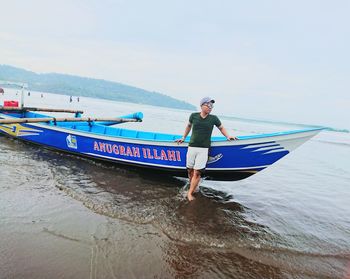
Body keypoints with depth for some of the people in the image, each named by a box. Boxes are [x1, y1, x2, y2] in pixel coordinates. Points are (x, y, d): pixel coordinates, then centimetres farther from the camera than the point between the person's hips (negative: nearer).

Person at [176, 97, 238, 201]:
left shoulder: (213, 118, 2)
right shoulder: (193, 116, 3)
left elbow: (221, 128, 18)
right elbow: (189, 126, 22)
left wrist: (228, 136, 3)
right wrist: (183, 138, 25)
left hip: (204, 149, -2)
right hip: (192, 147, 2)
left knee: (197, 172, -7)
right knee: (190, 170, 8)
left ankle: (190, 192, 4)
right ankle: (192, 187, 31)